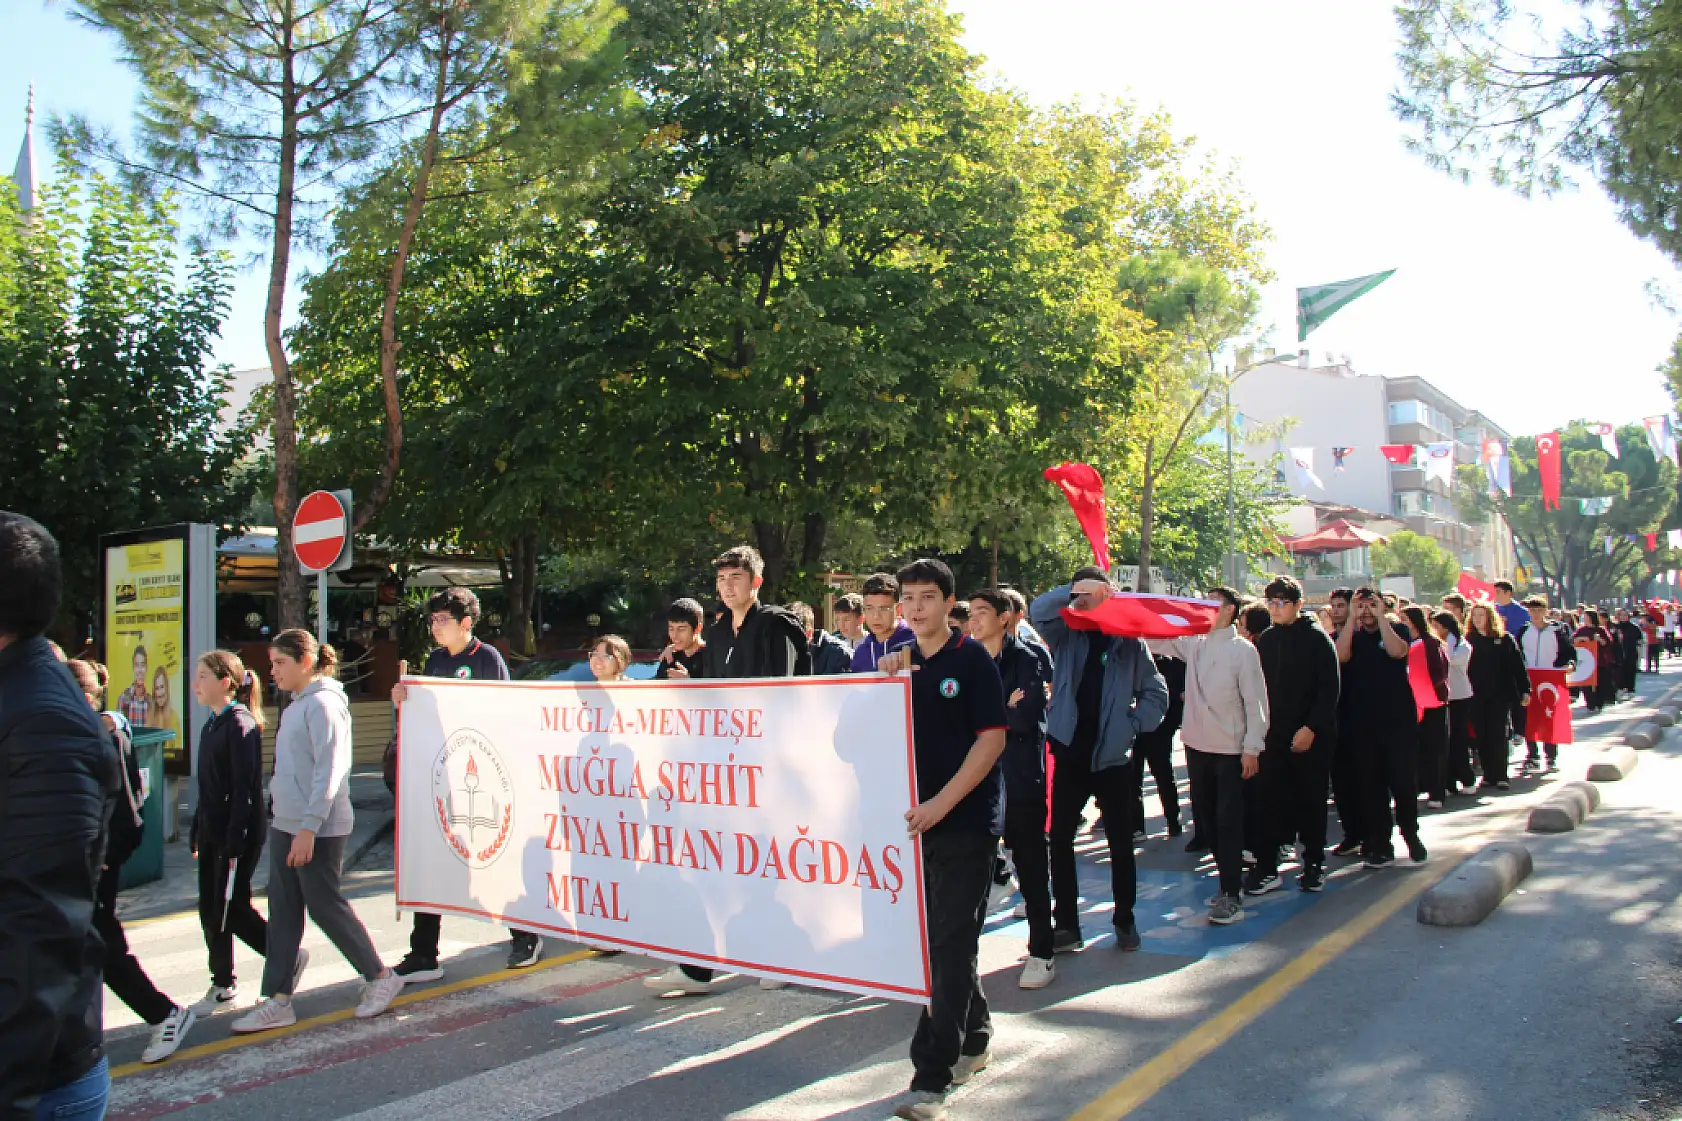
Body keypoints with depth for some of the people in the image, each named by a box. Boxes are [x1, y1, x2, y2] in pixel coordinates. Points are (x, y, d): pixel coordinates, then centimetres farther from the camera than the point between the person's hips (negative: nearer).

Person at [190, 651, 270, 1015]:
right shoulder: (212, 724, 12)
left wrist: (235, 843, -21)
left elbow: (244, 789, -19)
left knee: (231, 909, -3)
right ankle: (223, 985, 21)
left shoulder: (240, 724, -16)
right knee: (210, 910, 11)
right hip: (212, 832, 9)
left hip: (239, 833, -9)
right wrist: (197, 832, 17)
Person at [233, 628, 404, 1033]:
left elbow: (329, 771, -20)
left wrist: (309, 828, -22)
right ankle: (277, 1001, 16)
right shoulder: (295, 706, 14)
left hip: (317, 829, -9)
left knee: (325, 906, 1)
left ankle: (381, 978, 15)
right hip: (284, 825, 9)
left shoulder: (323, 704, -15)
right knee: (283, 912, 9)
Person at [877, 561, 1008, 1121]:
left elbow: (992, 738, -10)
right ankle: (974, 1037, 34)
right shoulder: (900, 661, 8)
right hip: (915, 819, 5)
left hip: (967, 820, -5)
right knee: (940, 939, 14)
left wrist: (942, 802, -17)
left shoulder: (973, 658, -6)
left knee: (952, 943, -3)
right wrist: (884, 683, -7)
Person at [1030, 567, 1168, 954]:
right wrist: (1073, 590, -25)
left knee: (1120, 842, 9)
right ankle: (1066, 925, 12)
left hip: (1112, 756, -1)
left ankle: (1124, 920, 23)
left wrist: (1132, 725, -8)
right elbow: (1037, 611, -14)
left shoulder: (1129, 642, 0)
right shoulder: (1066, 634, 4)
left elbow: (1156, 693, 2)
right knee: (1060, 839, 3)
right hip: (1070, 753, 2)